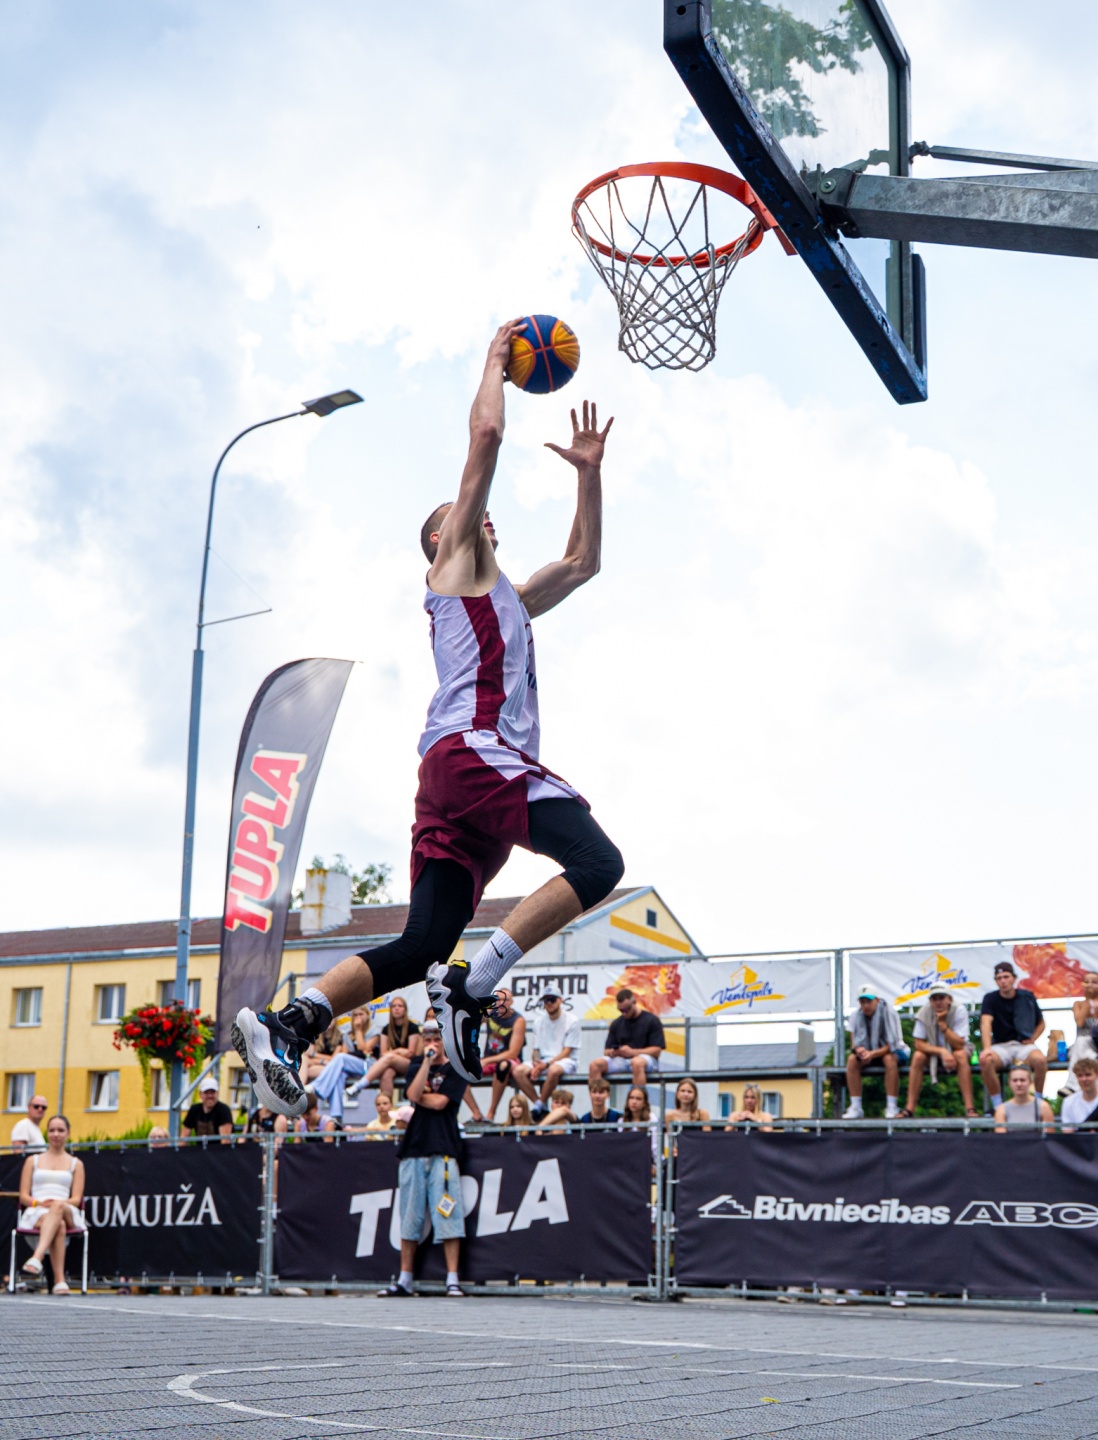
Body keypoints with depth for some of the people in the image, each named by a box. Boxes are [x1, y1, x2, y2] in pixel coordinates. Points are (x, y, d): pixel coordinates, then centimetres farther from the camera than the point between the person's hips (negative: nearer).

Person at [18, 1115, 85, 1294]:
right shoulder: (33, 1160, 23)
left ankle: (37, 1258, -65)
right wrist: (39, 1202, -10)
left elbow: (76, 1199, 9)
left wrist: (58, 1203, -14)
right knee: (59, 1226, -41)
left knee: (58, 1207, -43)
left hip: (67, 1213, 0)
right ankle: (59, 1280, -58)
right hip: (36, 1213, 0)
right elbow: (23, 1196, 13)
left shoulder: (76, 1164, 21)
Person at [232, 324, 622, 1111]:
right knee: (596, 862, -21)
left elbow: (583, 562, 45)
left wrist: (589, 473, 39)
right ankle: (473, 986, -25)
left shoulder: (508, 599, 35)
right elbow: (486, 434, 6)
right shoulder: (452, 566, 12)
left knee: (421, 948, -1)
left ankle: (287, 1024, -10)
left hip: (456, 776, 9)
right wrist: (496, 361, 20)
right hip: (472, 749, -9)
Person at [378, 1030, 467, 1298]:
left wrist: (419, 1096, 5)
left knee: (448, 1216, -8)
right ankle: (405, 1280, 11)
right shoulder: (416, 1068, 18)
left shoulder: (455, 1070, 5)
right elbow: (413, 1094, -4)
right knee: (410, 1218, 5)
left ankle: (452, 1279, -7)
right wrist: (427, 1061, -5)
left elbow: (439, 1102, -8)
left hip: (444, 1150, -4)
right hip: (414, 1147, 4)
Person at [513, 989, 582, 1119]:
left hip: (566, 1061, -5)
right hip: (542, 1061, 5)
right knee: (518, 1071, -23)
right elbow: (536, 1049, 12)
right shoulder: (539, 1022, 12)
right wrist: (536, 1063, -12)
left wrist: (546, 1064, -20)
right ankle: (541, 1107, -18)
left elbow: (567, 1052, -9)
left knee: (553, 1070, -40)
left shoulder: (572, 1020, -4)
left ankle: (539, 1106, -20)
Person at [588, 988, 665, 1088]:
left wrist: (632, 1052, -17)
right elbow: (607, 1051, 16)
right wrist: (612, 1052, -10)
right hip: (620, 1060, 4)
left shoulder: (651, 1020, 3)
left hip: (645, 1058, -4)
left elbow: (657, 1050, -5)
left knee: (637, 1062, -41)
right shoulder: (616, 1024, 16)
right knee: (595, 1064, -24)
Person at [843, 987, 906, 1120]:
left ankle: (892, 1107, -32)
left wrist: (873, 1054, -38)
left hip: (893, 1051, -3)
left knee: (889, 1059, -38)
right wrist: (859, 1050, -31)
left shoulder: (888, 1013, -19)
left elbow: (891, 1045, -22)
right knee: (852, 1059, -27)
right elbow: (854, 1044, -6)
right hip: (868, 1051, 3)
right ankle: (855, 1107, -25)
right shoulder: (856, 1016, -7)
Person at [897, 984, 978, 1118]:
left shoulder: (959, 1011, -23)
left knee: (960, 1055, -35)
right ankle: (909, 1109, -25)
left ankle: (970, 1108, -35)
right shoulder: (924, 1013, -17)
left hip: (956, 1049, -2)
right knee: (918, 1056, -27)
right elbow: (919, 1044, -18)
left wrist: (942, 1024, -34)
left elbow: (959, 1045, -28)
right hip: (934, 1050, 2)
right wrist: (942, 1051, -33)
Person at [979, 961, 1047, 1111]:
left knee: (1040, 1060, -34)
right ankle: (998, 1107, -20)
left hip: (1023, 1044, 1)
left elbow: (1041, 1024, 16)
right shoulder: (990, 999, -1)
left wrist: (1032, 1040, -3)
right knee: (986, 1061, -34)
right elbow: (986, 1023, -18)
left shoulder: (1027, 997, 4)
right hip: (1000, 1045, 0)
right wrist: (987, 1048, -34)